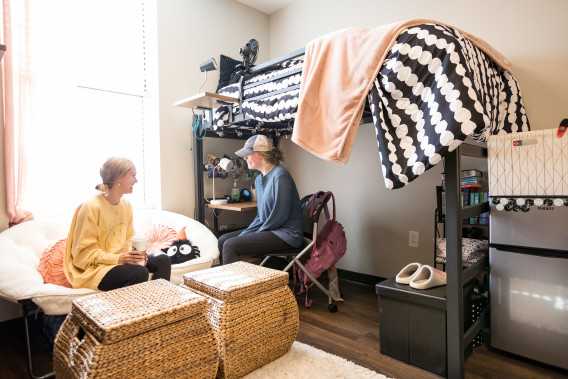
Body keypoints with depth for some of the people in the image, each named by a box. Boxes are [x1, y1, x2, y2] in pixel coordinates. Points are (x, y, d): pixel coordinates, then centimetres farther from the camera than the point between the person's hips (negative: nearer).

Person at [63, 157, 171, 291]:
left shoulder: (126, 204, 5)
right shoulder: (91, 207, -18)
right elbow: (84, 253, -16)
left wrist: (132, 254, -6)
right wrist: (118, 259, -24)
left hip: (120, 259, 8)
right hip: (93, 269, -8)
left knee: (163, 260, -6)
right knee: (140, 273, -31)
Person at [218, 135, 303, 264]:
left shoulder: (280, 176, -16)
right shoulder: (259, 179, 13)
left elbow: (280, 216, -19)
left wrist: (251, 237, -10)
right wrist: (244, 234, 3)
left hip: (286, 234, -9)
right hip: (268, 229, 9)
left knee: (230, 245, -20)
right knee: (222, 240, 5)